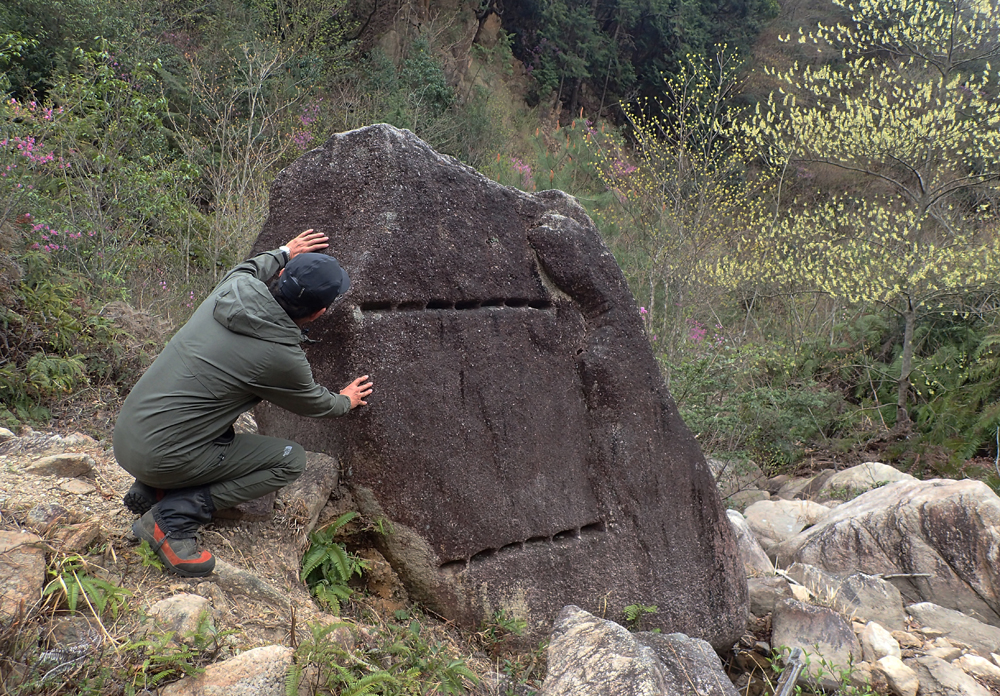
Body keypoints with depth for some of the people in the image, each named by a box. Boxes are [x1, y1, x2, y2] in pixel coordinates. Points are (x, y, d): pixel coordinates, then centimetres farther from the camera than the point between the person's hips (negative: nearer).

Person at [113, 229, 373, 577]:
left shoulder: (232, 287, -4)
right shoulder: (281, 357, -19)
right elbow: (314, 404, 4)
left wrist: (283, 254, 39)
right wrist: (345, 401, 25)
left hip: (124, 434, 8)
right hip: (161, 457, -8)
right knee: (291, 460, 2)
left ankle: (150, 490, 19)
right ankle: (173, 516, -5)